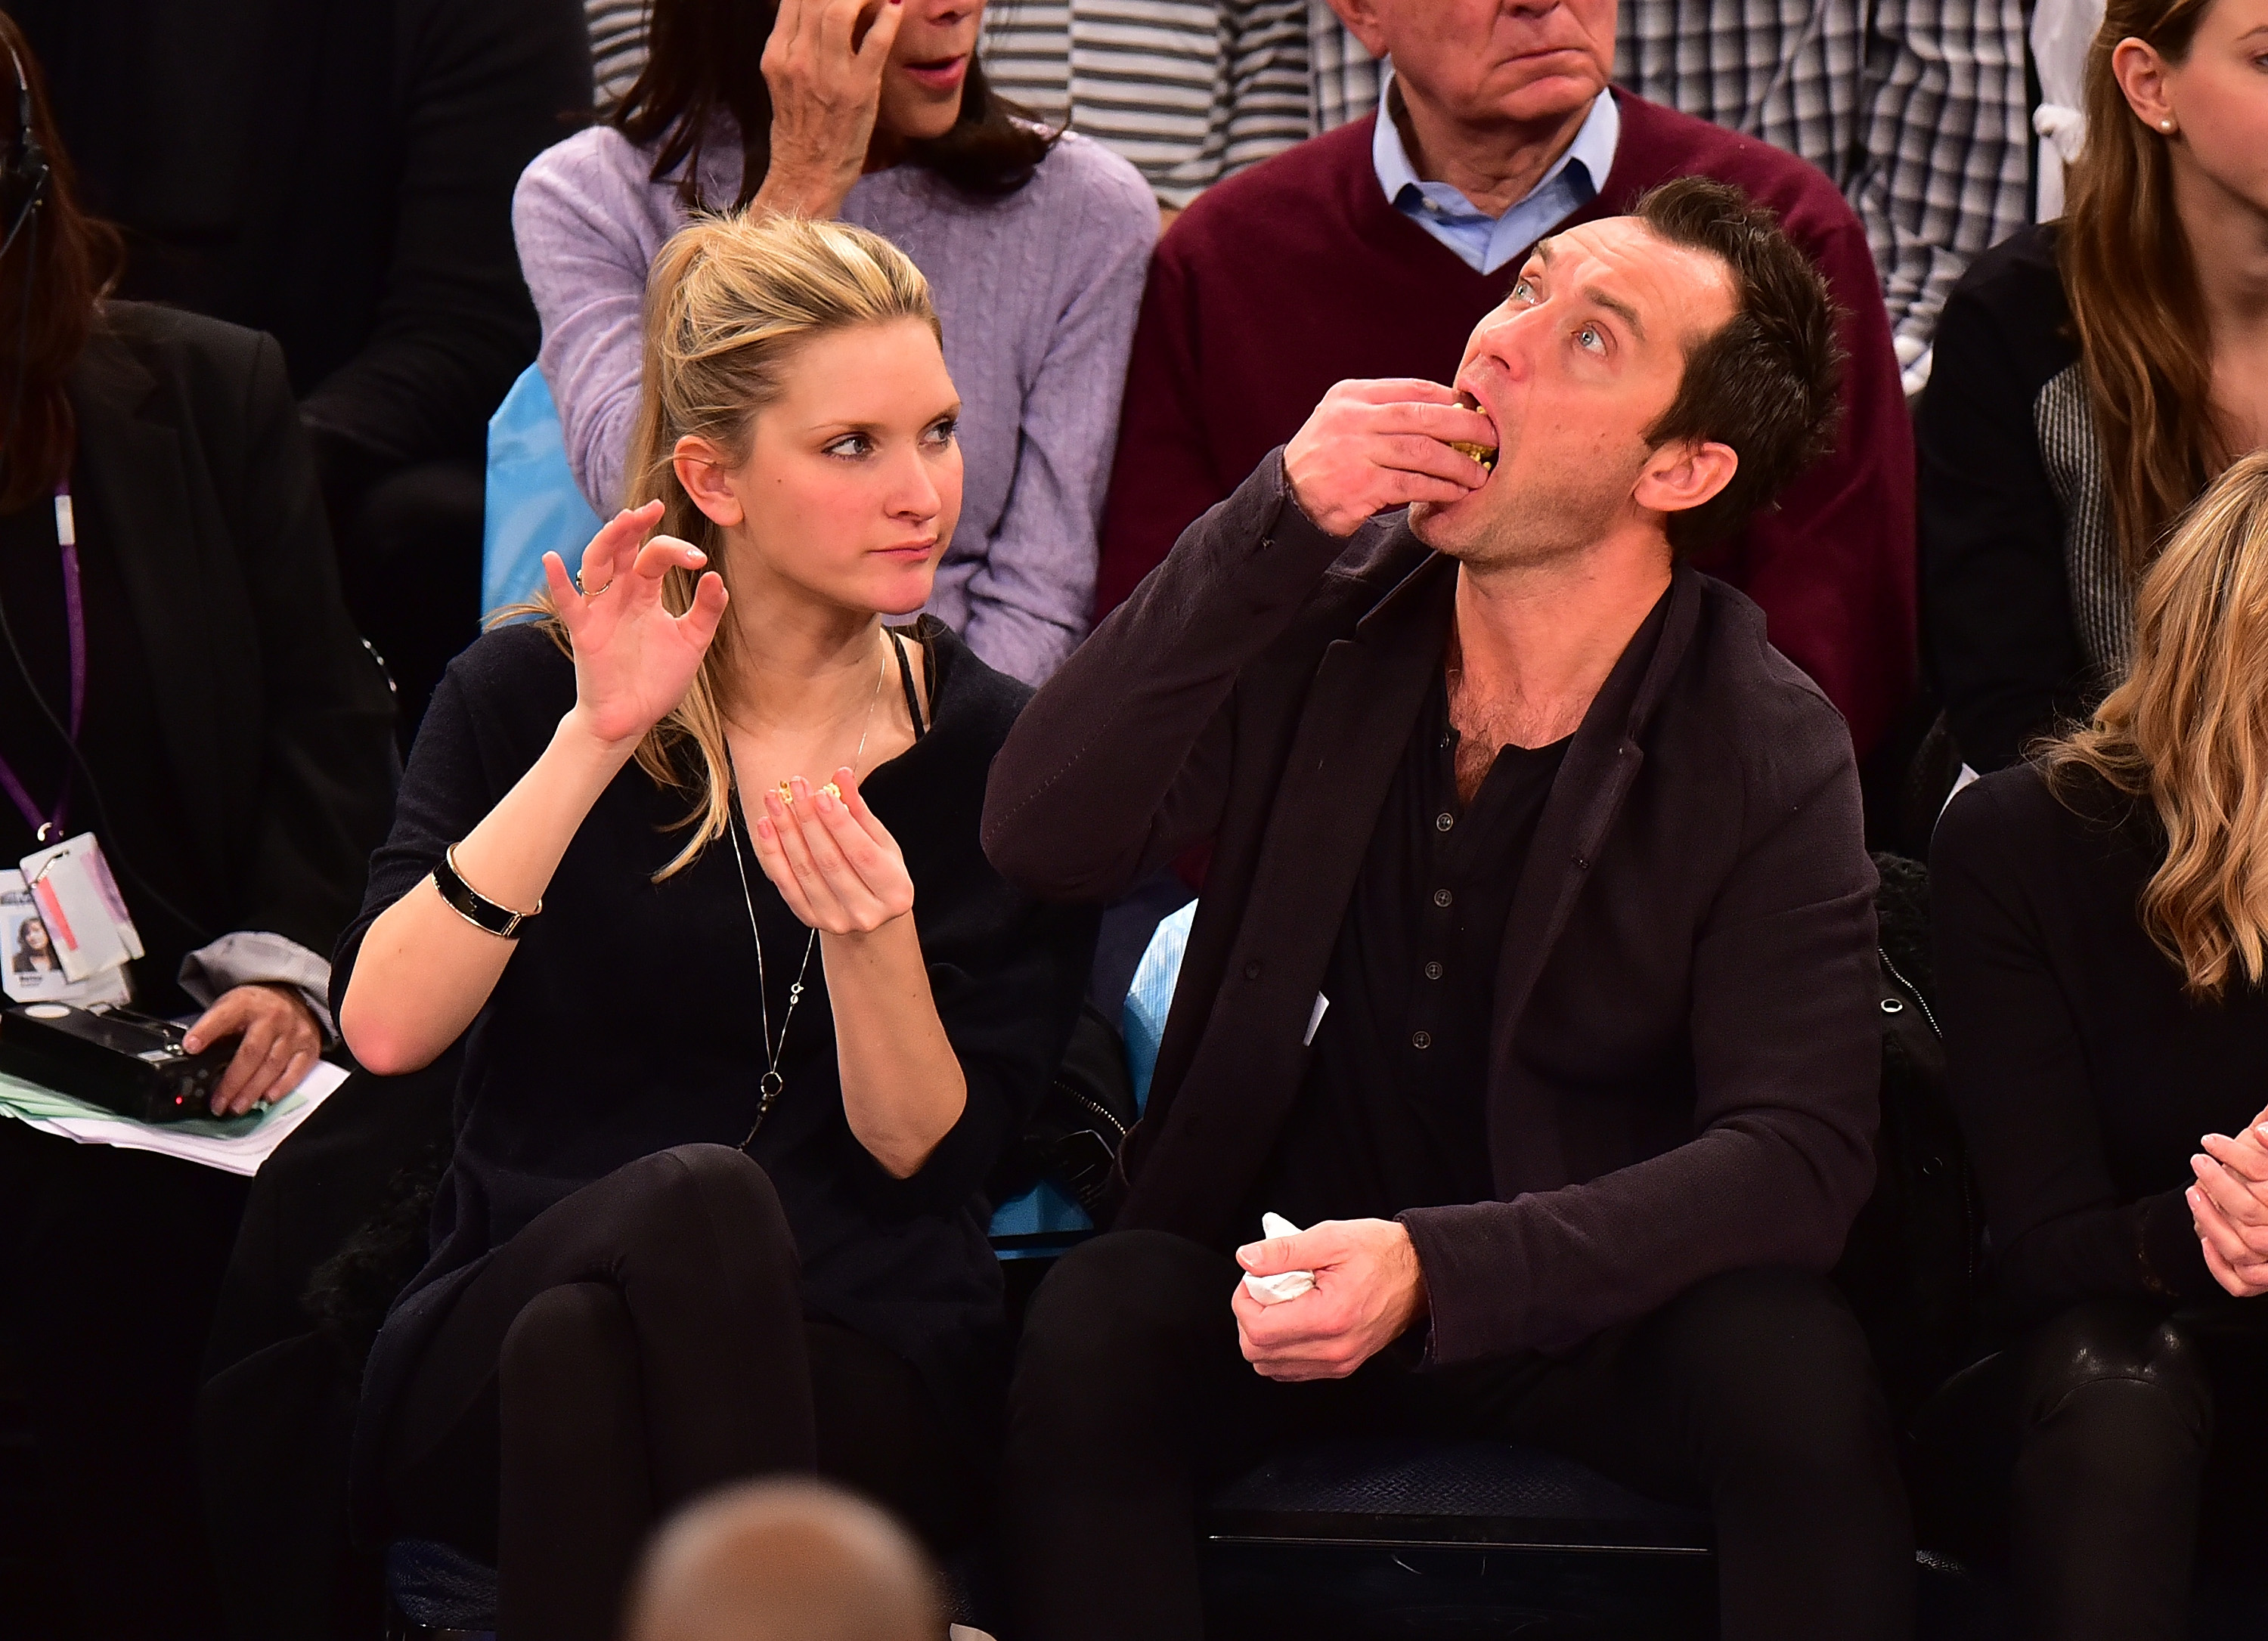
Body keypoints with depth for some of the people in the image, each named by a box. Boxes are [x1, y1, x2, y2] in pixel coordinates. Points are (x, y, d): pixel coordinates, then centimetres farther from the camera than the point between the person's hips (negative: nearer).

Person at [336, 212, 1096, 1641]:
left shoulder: (1004, 759, 7)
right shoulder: (526, 694, 7)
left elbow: (929, 1152, 0)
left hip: (860, 1379, 0)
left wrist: (870, 942, -20)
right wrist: (594, 743, -15)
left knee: (580, 1357, -35)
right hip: (492, 1349, 0)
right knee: (695, 1196, -35)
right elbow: (384, 1026, -8)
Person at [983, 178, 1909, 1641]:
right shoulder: (1323, 615, -1)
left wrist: (1439, 1269, -32)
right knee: (1094, 1333, -30)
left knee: (1798, 1376, -31)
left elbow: (1795, 1149, -17)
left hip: (1590, 1300, -1)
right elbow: (1044, 840, -12)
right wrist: (1276, 523, -22)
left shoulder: (1772, 757, -9)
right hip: (1269, 1263, 1)